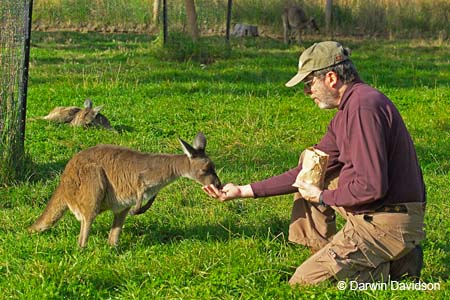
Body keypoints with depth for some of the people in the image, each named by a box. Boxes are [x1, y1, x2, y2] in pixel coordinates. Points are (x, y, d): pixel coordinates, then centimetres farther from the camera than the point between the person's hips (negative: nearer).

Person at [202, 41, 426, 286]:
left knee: (301, 284, -7)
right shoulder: (348, 109, 12)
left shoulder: (364, 107, -20)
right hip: (371, 216, 10)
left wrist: (323, 197, -9)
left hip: (386, 225, -10)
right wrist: (245, 191, 13)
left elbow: (371, 187, -27)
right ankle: (324, 256, 17)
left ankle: (392, 267, -2)